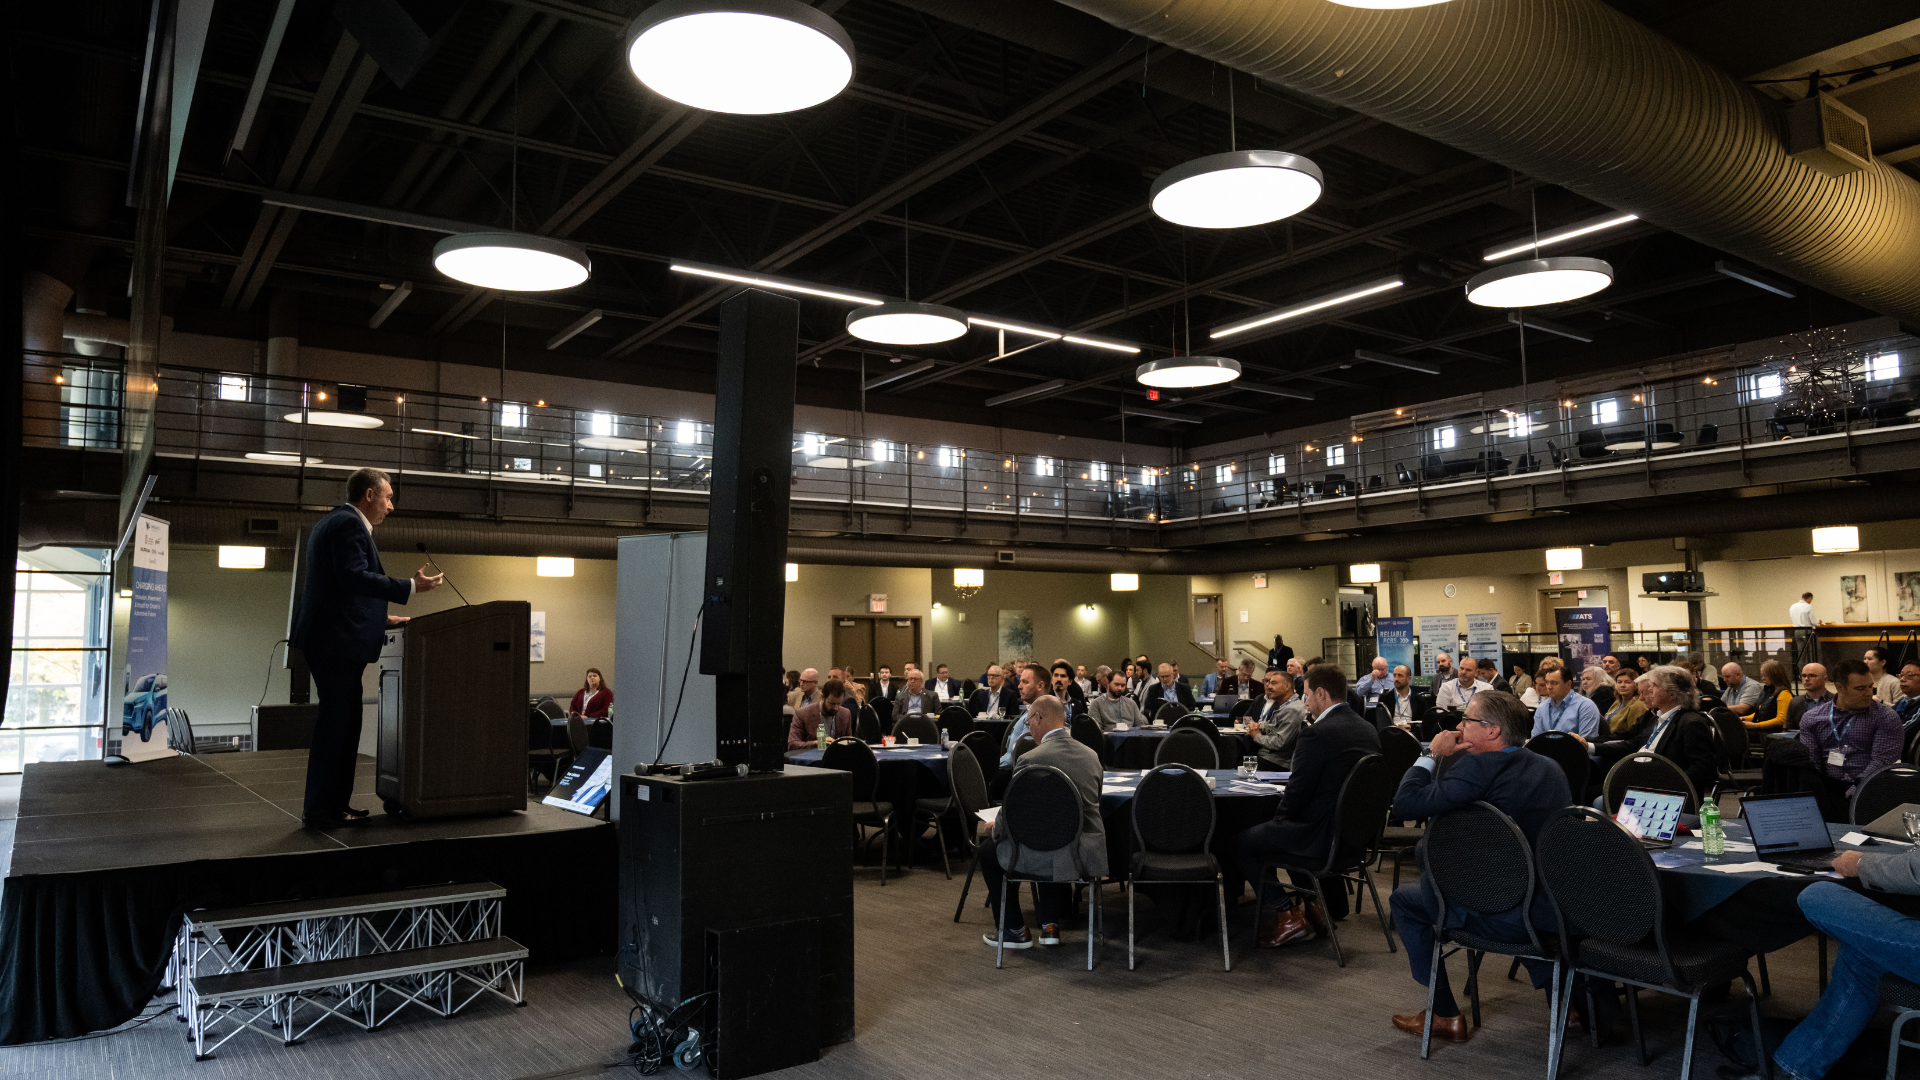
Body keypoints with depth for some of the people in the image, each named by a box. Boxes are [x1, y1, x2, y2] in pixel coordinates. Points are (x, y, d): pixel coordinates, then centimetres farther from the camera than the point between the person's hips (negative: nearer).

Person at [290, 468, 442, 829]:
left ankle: (335, 803, 19)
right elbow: (355, 577, -23)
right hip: (338, 640, -11)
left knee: (343, 723, 13)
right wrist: (411, 587, -22)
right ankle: (318, 810, -2)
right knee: (335, 724, -6)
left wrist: (379, 618, 23)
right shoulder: (348, 524, -11)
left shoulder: (330, 523, 23)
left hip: (331, 638, 11)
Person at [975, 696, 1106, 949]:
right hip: (1089, 855, 6)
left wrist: (993, 828, 14)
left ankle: (1015, 930, 26)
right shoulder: (1091, 756, 4)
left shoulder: (1031, 760, -17)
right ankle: (1050, 924, 30)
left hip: (1054, 858, -6)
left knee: (989, 850, 18)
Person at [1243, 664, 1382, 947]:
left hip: (1323, 837, -9)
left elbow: (1297, 791, -17)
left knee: (1244, 843, 5)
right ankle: (1318, 907, 31)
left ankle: (1284, 916, 7)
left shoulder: (1317, 734, -21)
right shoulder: (1368, 730, 5)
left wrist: (1279, 818, 1)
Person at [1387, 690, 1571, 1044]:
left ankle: (1445, 1015, 20)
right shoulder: (1551, 769, 6)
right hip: (1558, 914, 7)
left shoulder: (1478, 767, -18)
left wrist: (1431, 755, -6)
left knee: (1404, 899, 14)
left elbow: (1405, 806, -21)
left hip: (1498, 918, -7)